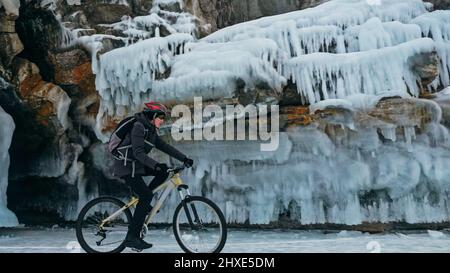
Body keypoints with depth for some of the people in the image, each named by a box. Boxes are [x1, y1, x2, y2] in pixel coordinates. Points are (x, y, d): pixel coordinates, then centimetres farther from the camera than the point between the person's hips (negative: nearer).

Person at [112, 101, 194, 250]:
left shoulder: (151, 130, 11)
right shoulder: (138, 126, -18)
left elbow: (165, 147, 11)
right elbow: (138, 152, -28)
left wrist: (184, 158, 4)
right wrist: (156, 164, -39)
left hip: (136, 165, 9)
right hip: (126, 166, -9)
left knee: (164, 171, -2)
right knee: (146, 196, -14)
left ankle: (143, 199, 8)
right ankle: (131, 237, -10)